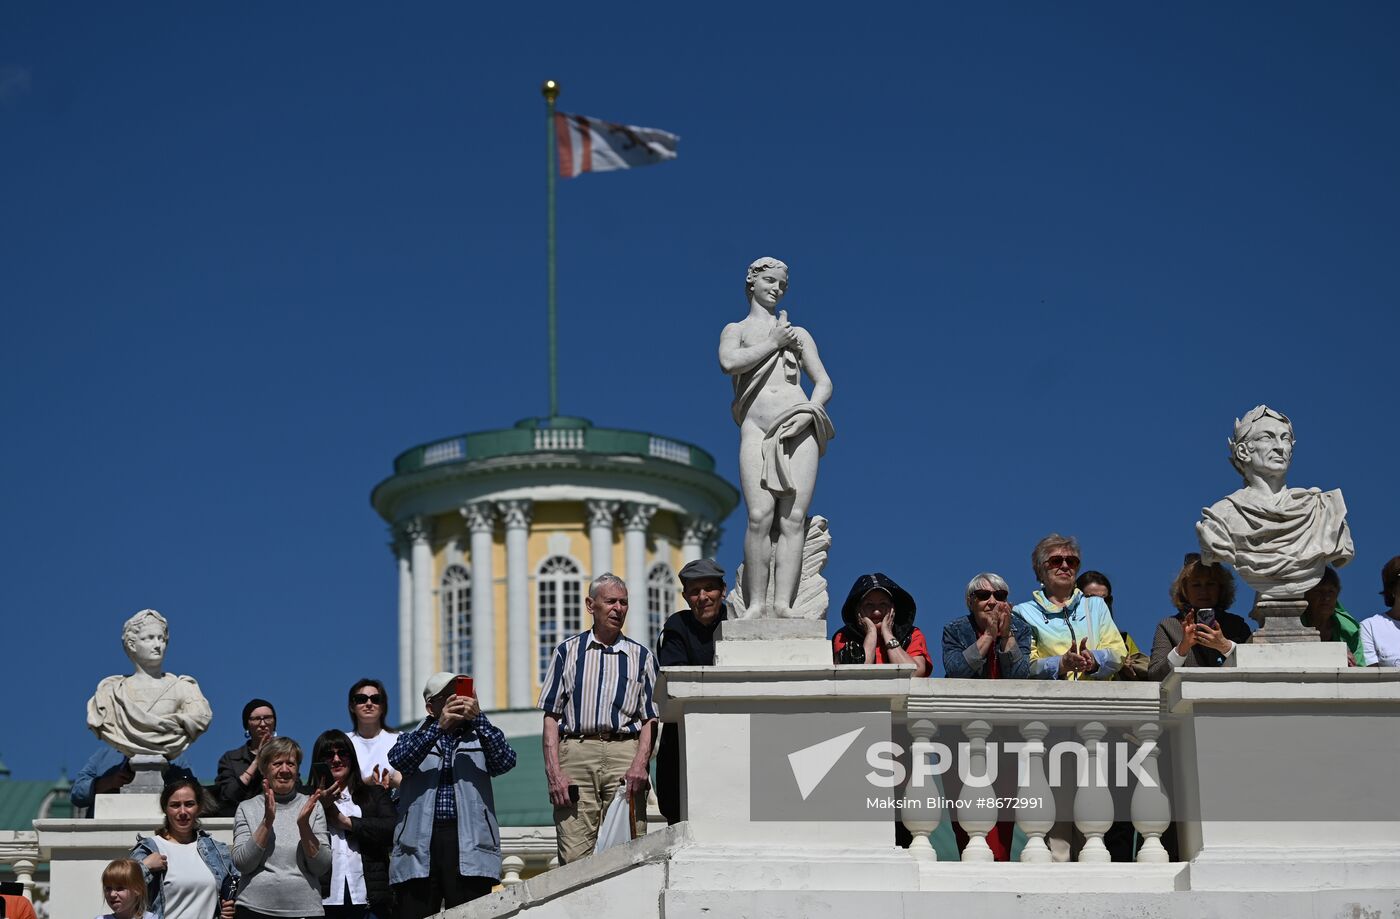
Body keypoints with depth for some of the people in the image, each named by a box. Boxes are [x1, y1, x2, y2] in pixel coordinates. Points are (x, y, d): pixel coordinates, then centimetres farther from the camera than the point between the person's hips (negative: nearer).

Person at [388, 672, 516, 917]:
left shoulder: (479, 739, 21)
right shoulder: (413, 739, 20)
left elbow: (506, 761, 0)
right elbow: (399, 760, -4)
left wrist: (478, 718, -11)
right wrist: (439, 726, -15)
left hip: (470, 844, 0)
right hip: (419, 842, 0)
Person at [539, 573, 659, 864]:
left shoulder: (641, 657, 15)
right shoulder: (568, 651, 14)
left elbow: (650, 718, 11)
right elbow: (551, 716, 10)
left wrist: (640, 763, -7)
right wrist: (554, 771, -2)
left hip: (625, 755, 0)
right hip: (576, 753, 0)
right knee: (574, 856, -10)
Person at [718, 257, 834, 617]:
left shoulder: (798, 334, 24)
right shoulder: (736, 330, 19)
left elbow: (824, 382, 18)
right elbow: (729, 363, -4)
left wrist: (812, 409, -2)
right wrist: (772, 344, 2)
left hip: (799, 429, 2)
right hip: (756, 431, -2)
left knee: (793, 518, -11)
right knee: (760, 517, -16)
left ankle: (783, 603, -17)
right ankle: (755, 604, -17)